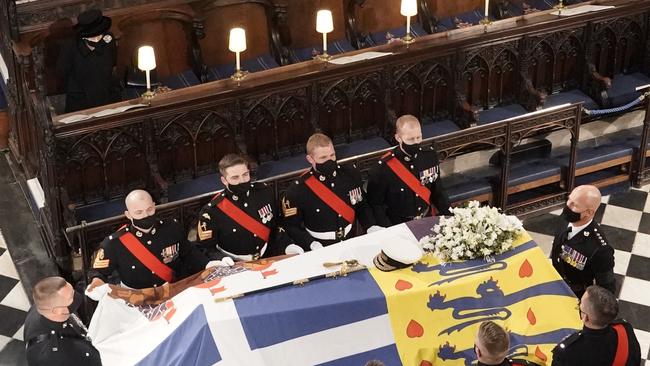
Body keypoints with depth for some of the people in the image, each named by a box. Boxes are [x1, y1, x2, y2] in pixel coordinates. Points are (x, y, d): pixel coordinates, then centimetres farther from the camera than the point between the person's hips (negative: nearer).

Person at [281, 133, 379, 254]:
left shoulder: (351, 174, 2)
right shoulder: (297, 191, -10)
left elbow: (362, 206, 15)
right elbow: (292, 226, -2)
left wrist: (371, 227, -1)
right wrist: (312, 244, -15)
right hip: (321, 249, -3)